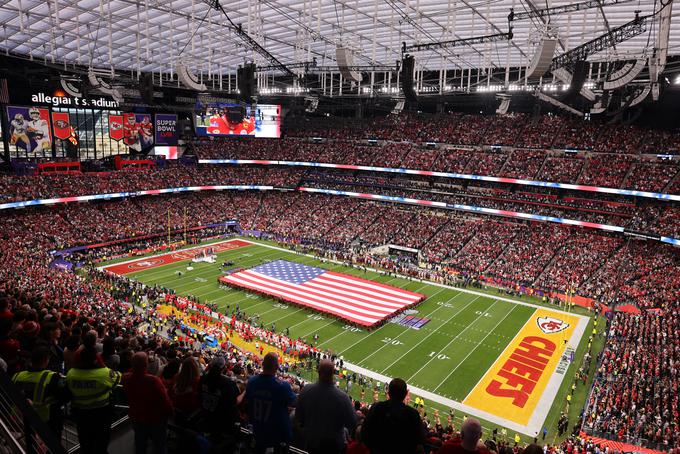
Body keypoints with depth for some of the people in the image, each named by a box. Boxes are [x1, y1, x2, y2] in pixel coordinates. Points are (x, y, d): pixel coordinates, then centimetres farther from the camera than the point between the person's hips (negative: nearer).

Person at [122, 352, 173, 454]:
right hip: (155, 419, -5)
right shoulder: (154, 380, -36)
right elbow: (165, 401, -30)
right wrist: (169, 412, -8)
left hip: (136, 417, 5)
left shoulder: (126, 378, -18)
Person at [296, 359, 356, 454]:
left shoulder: (306, 391, -20)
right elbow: (352, 423, -20)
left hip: (311, 440, 3)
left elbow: (298, 416, -3)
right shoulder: (342, 397, -31)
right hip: (334, 443, -3)